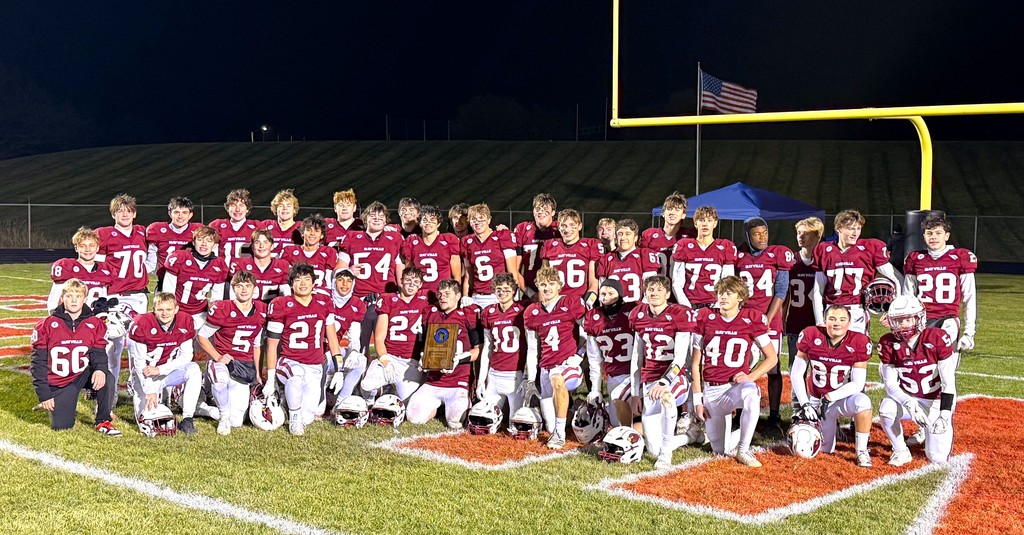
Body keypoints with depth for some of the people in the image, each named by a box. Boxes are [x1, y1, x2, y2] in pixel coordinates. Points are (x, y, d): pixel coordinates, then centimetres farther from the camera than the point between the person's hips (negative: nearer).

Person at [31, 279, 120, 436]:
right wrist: (44, 395, -8)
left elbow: (98, 352, -6)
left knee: (107, 378, -31)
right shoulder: (46, 325, -7)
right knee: (61, 426, -12)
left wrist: (100, 369, -31)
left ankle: (103, 421, -12)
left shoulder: (95, 324, -2)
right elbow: (38, 362, -4)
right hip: (58, 383, -1)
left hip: (83, 375, 1)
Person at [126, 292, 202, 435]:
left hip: (167, 371, 3)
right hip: (145, 376, -3)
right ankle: (137, 393, 21)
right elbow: (139, 362, -18)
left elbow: (186, 355, -11)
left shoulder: (185, 321, -11)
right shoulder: (142, 324, -20)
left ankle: (187, 420, -19)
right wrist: (150, 390, -23)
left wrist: (159, 370, -22)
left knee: (194, 370, -27)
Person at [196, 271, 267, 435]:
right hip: (222, 361, -3)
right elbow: (202, 336, -3)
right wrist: (218, 357, -16)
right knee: (221, 379, -42)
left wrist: (257, 373, 15)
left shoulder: (261, 311, 3)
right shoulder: (222, 309, -11)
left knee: (236, 422, -5)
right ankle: (224, 417, -13)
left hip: (245, 366, 3)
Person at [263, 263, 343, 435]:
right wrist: (270, 380, -3)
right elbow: (272, 345, -2)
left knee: (306, 418, -15)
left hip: (314, 368, 3)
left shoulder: (324, 305, 5)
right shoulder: (281, 306, -6)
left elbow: (332, 338, 12)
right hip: (289, 362, -3)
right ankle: (293, 416, -14)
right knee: (297, 374, -40)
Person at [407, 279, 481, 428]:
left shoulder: (468, 317, -3)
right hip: (432, 381, 5)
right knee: (415, 418, -7)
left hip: (458, 381, -5)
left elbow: (478, 348, -3)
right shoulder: (430, 314, 11)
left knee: (455, 423, -19)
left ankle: (464, 401, 14)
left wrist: (459, 359, -17)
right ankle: (436, 405, 24)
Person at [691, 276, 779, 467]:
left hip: (737, 384, -2)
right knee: (720, 450, 1)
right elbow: (696, 363, 5)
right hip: (711, 389, 2)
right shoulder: (705, 318, 0)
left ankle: (743, 450, -21)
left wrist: (751, 377, -12)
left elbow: (772, 358, 5)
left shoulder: (751, 320, -4)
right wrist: (697, 399, 2)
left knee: (751, 395, -40)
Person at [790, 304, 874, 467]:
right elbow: (797, 373, -5)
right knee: (825, 450, -1)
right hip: (816, 399, 2)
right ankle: (831, 425, 34)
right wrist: (803, 404, -11)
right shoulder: (811, 336, -12)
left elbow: (858, 384, -15)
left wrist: (829, 397, -22)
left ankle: (861, 451, -16)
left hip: (843, 398, -1)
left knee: (863, 402, -36)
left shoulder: (858, 343, -16)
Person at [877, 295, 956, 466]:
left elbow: (948, 383, -17)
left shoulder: (937, 338, -19)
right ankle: (900, 451, -6)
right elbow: (890, 384, -10)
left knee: (938, 458, -9)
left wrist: (945, 415, -24)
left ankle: (942, 432, 27)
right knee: (886, 409, -32)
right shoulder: (888, 344, -10)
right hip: (908, 399, 2)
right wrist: (909, 404, -28)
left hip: (936, 402, -2)